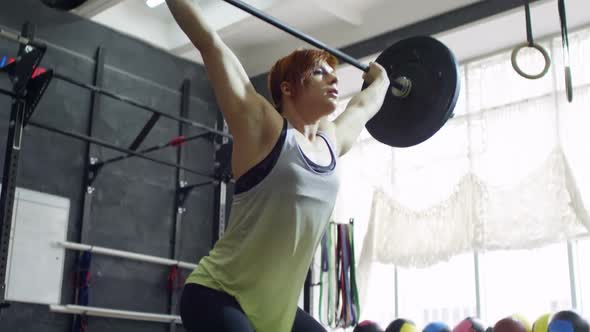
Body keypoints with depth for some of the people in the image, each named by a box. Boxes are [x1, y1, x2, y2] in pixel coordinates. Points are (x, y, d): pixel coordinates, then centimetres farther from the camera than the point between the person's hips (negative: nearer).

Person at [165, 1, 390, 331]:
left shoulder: (331, 143, 9)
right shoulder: (263, 127, -9)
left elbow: (363, 105, 31)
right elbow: (210, 43, -9)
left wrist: (380, 79, 47)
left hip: (275, 305, 8)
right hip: (217, 295, -8)